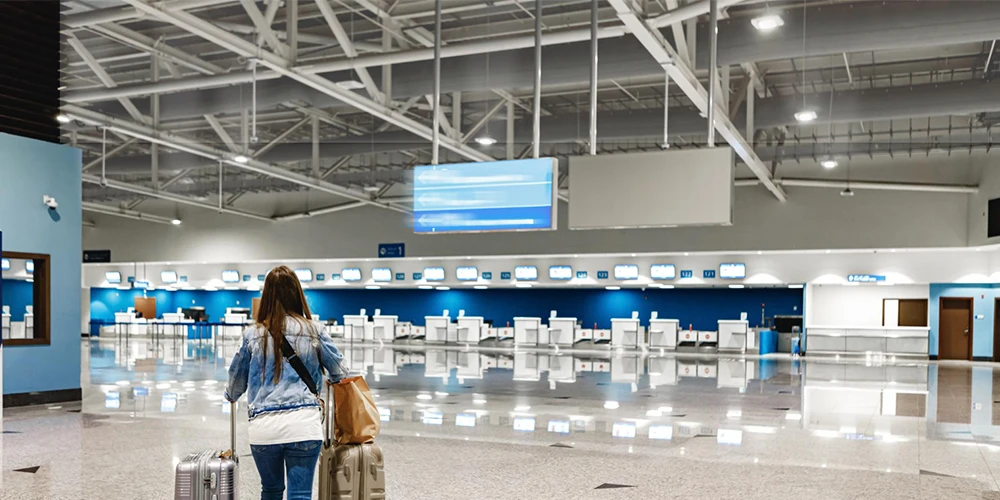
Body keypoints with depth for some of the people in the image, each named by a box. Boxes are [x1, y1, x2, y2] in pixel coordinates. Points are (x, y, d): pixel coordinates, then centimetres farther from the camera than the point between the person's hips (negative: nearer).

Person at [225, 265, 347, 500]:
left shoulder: (253, 334, 6)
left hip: (263, 426, 2)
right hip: (303, 423, -2)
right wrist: (333, 381, 37)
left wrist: (231, 395, 43)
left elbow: (237, 377, 19)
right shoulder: (313, 330, 3)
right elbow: (338, 371, 12)